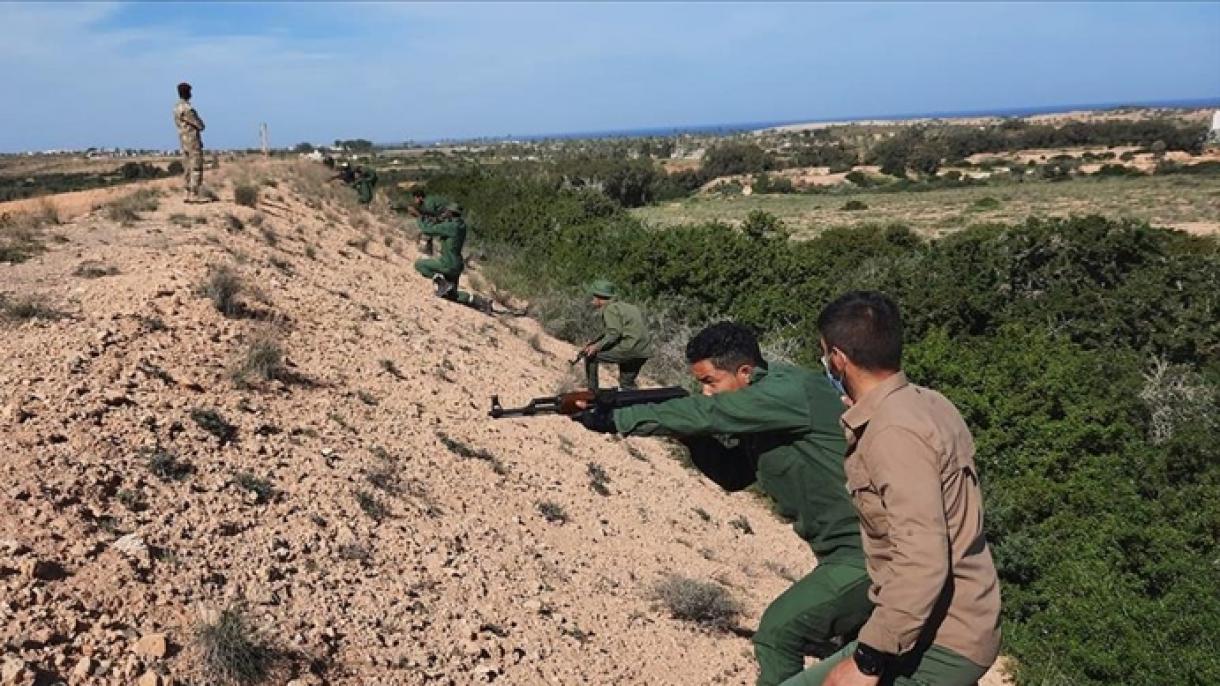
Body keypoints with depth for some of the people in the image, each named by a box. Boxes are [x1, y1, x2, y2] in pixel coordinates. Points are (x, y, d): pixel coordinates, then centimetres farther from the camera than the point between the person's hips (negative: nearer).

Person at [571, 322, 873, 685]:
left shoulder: (790, 391, -19)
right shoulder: (766, 403, 10)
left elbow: (706, 414, -24)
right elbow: (733, 475, 16)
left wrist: (613, 419, -19)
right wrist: (690, 434, -2)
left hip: (869, 555, -10)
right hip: (855, 550, 10)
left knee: (777, 634, -8)